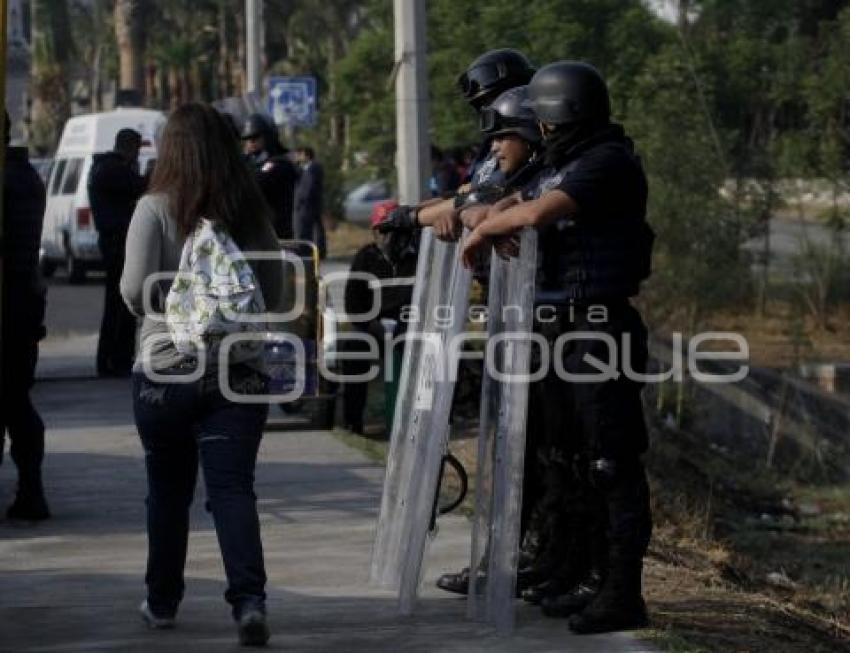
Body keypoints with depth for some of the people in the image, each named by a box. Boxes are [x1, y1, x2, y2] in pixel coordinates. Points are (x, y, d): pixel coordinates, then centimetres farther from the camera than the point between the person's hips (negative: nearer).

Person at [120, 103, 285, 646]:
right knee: (233, 488, -3)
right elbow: (275, 298, 11)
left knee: (169, 491, 13)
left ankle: (162, 602, 24)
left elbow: (135, 290, -14)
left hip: (167, 370, -2)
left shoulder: (157, 209, -7)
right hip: (240, 372, 2)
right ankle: (249, 598, -20)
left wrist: (163, 306, 6)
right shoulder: (253, 214, 4)